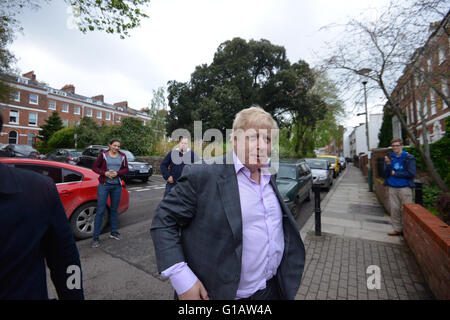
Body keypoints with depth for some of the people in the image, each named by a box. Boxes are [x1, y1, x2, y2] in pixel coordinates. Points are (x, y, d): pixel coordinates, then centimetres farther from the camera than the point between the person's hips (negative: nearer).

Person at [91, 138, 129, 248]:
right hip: (104, 185, -2)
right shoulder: (103, 154, 1)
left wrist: (117, 173, -13)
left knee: (114, 209, 12)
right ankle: (96, 237, 6)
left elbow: (126, 169, 4)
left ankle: (113, 232, 26)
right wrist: (105, 173, -14)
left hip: (117, 186, 3)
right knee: (100, 210, -3)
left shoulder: (122, 156, 6)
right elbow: (94, 167, 1)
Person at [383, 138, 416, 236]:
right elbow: (386, 174, 2)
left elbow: (411, 173, -10)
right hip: (392, 188, 3)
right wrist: (388, 164, -13)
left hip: (405, 188, -3)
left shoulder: (409, 158, -2)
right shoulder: (389, 157, 7)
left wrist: (395, 173, -6)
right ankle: (397, 229, 19)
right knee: (394, 209, 8)